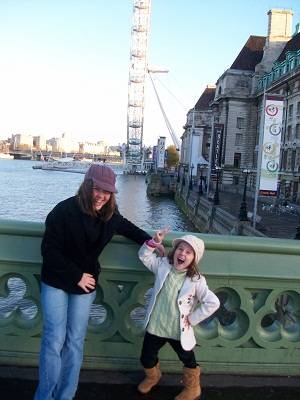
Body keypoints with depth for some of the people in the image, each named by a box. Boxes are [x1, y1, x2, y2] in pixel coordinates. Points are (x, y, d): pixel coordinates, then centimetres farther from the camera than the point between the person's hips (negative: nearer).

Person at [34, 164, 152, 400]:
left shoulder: (110, 215, -2)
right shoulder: (65, 211, -17)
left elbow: (127, 227, 20)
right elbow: (49, 250, -16)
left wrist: (148, 240, 4)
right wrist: (76, 276, -16)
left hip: (85, 284, 4)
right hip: (56, 283, -4)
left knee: (75, 342, 7)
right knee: (55, 340, -5)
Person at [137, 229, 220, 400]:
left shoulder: (196, 280, -17)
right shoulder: (163, 265, -6)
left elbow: (213, 303, -17)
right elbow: (144, 256, 1)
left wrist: (193, 319, -14)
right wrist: (154, 242, -17)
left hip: (179, 331, -3)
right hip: (155, 326, 3)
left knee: (188, 361, 16)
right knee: (147, 359, 18)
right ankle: (153, 377, 52)